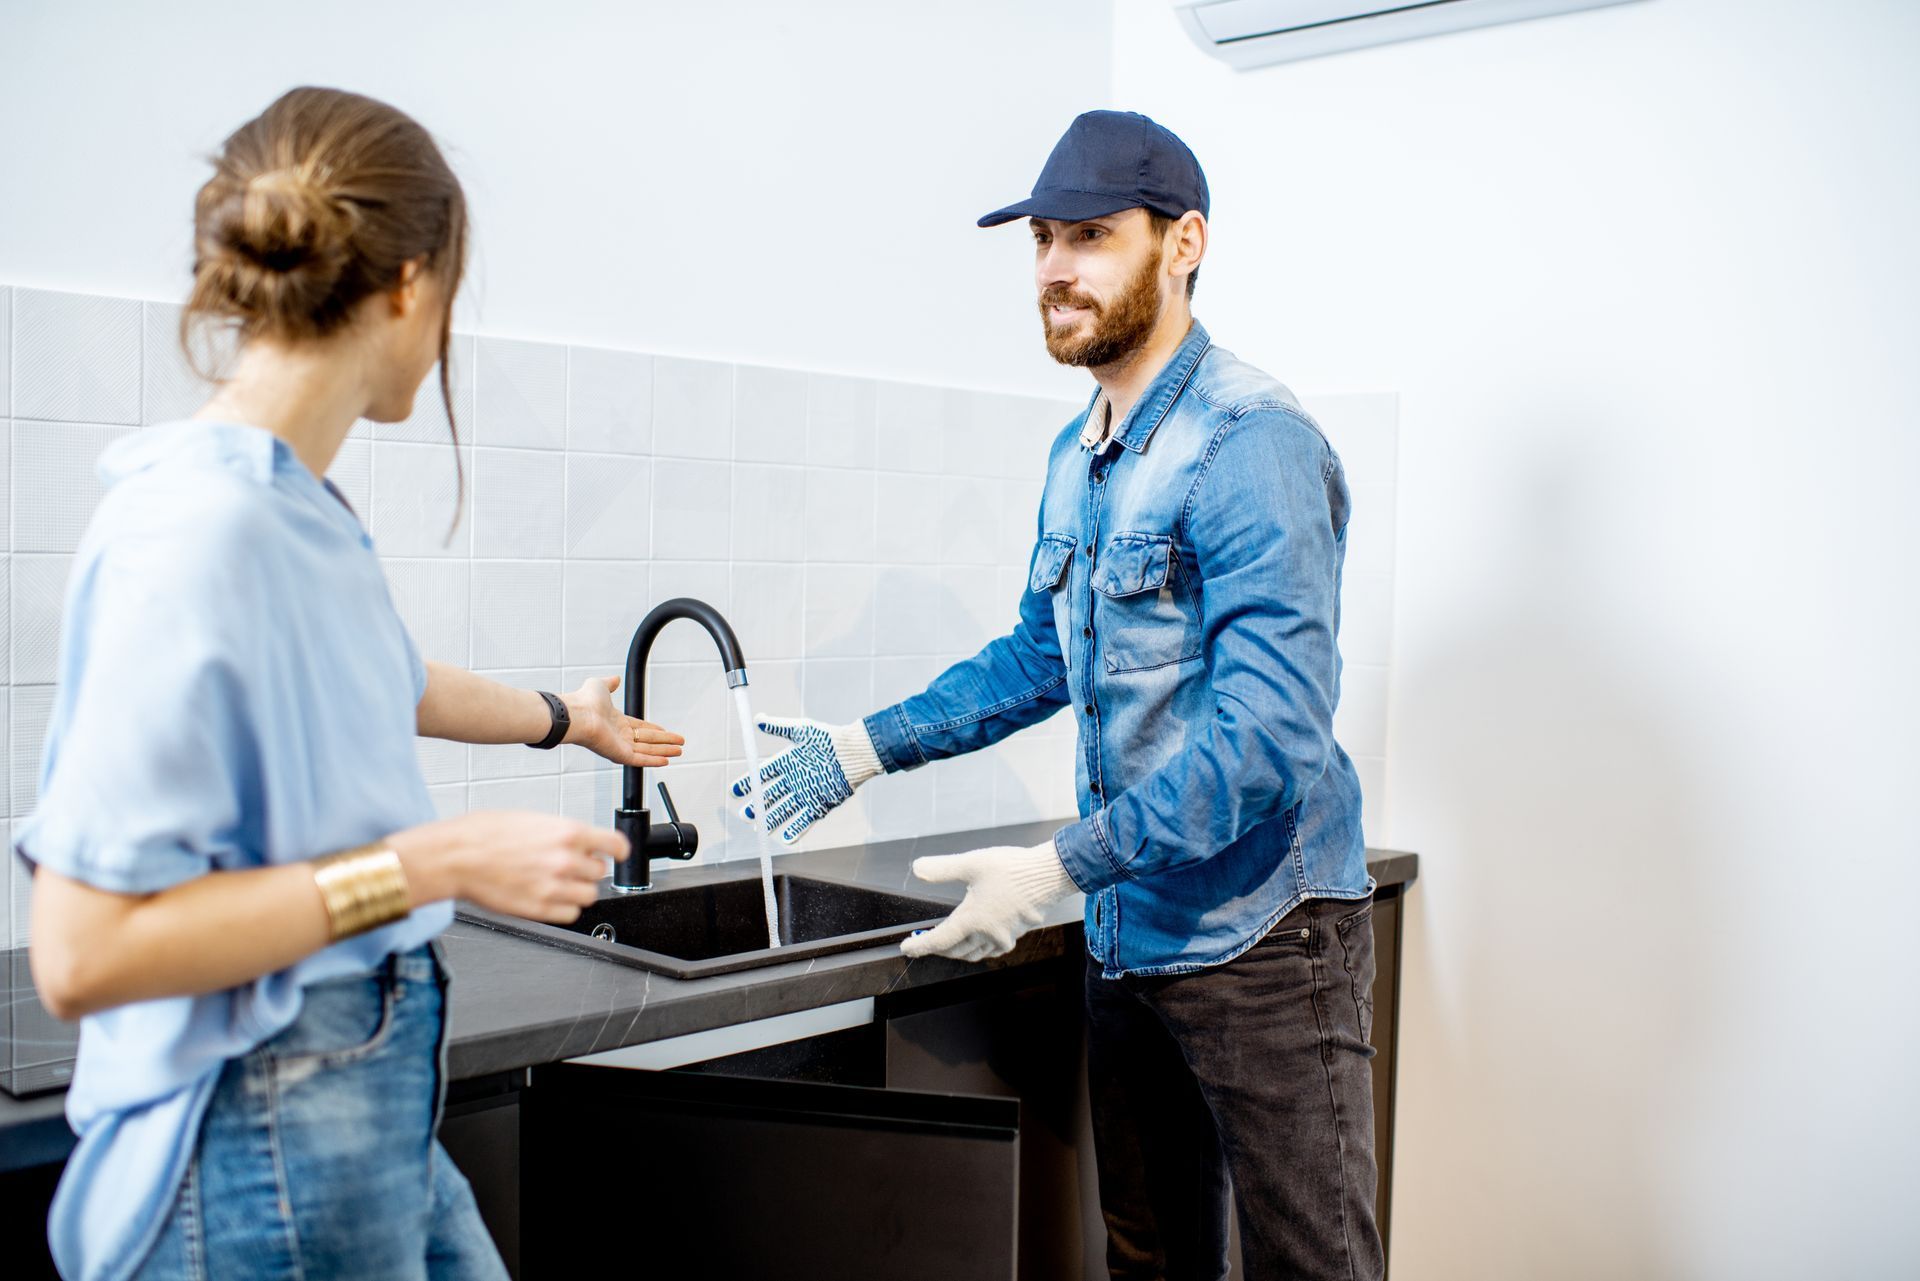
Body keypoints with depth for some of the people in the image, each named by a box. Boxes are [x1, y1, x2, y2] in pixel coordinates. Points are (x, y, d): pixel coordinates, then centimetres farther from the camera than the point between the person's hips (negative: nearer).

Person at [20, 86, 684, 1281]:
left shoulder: (300, 507, 3)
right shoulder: (199, 531, -24)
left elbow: (394, 685, 24)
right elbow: (83, 950, -25)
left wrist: (564, 718, 41)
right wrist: (432, 863, -23)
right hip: (266, 1138, -8)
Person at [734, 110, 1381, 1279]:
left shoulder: (1253, 447, -18)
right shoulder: (1079, 456, 11)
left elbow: (1270, 731, -26)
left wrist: (1062, 870, -26)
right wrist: (868, 746, 14)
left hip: (1262, 938, -8)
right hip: (1129, 937, 8)